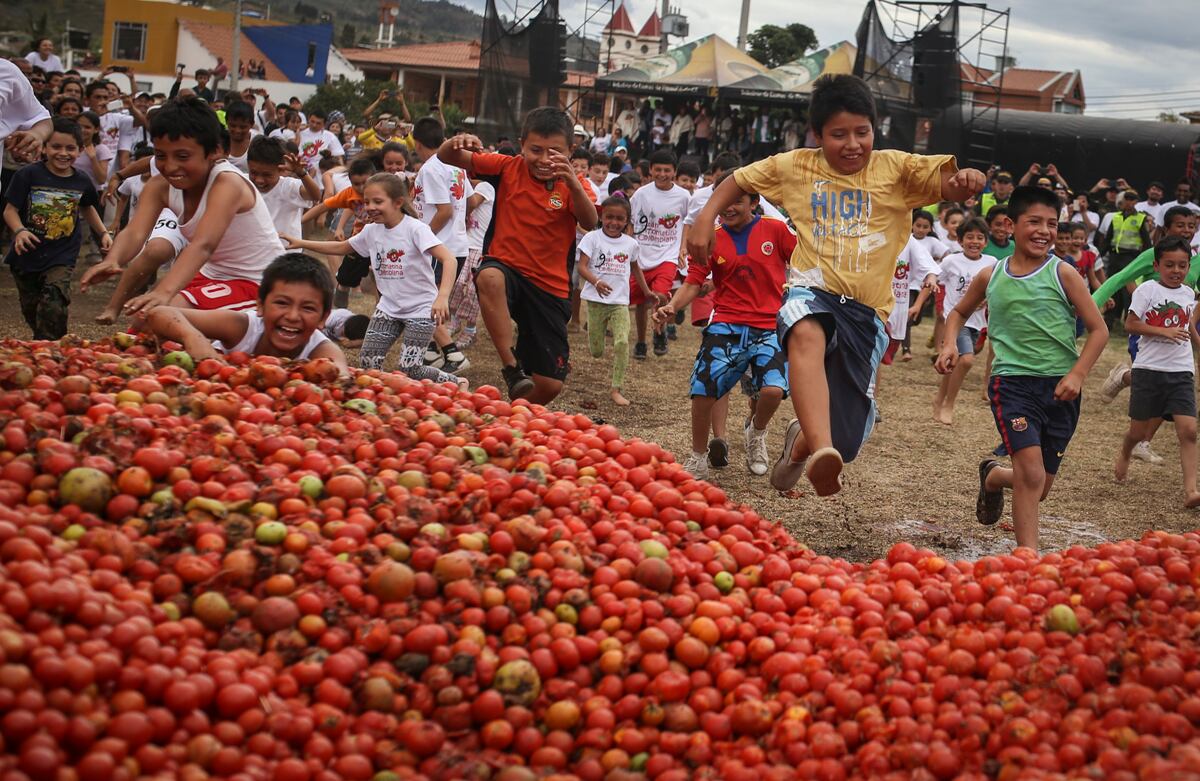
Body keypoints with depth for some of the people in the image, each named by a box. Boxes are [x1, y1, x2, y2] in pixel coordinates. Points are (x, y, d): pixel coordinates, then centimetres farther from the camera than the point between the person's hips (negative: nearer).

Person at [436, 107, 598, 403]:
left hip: (551, 286, 1)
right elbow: (446, 157, -7)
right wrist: (456, 143, -31)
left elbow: (590, 223, -23)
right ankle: (511, 367, -31)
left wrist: (572, 183, -41)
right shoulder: (508, 168, -2)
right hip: (505, 267, -1)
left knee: (550, 385, -2)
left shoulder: (573, 185, -3)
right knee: (490, 277, -41)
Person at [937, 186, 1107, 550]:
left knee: (1039, 488, 11)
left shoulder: (1063, 273, -1)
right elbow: (959, 312, 23)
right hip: (1013, 383, -1)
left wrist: (1077, 375, -13)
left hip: (1060, 387, 1)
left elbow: (1098, 330, 0)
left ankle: (992, 477, 44)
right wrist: (950, 344, 3)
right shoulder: (990, 277, 4)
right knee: (1031, 473, -20)